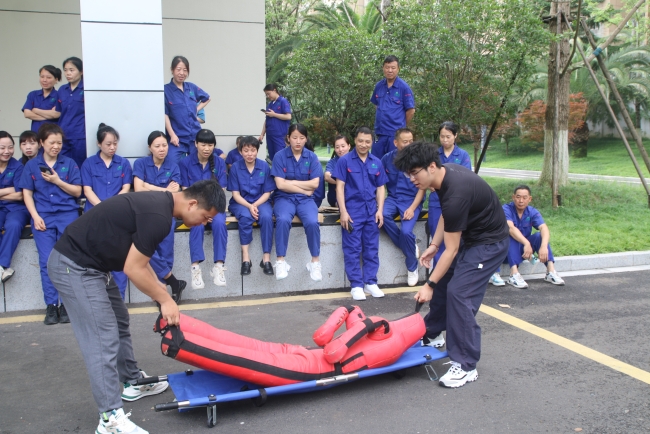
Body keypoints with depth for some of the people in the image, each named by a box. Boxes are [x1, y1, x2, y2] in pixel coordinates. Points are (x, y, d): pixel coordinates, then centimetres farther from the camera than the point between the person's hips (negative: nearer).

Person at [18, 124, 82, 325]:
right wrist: (36, 216, -6)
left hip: (67, 214, -1)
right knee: (47, 261, -6)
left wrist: (57, 181, -9)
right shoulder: (31, 165, 9)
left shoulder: (69, 163, 7)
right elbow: (27, 194, 6)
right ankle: (51, 305, -1)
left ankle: (66, 304, -3)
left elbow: (77, 191, 5)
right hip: (43, 216, 1)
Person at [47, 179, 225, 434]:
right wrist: (165, 300, -7)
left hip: (88, 263, 10)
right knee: (103, 339, -8)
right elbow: (133, 269, -19)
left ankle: (132, 382, 36)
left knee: (118, 323, 20)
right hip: (74, 267, -10)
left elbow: (139, 261, 13)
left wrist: (161, 295, 10)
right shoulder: (158, 216, -24)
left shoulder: (158, 202, 6)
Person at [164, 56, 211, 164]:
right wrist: (172, 135, -15)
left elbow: (207, 98, 24)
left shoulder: (192, 87, 7)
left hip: (196, 135, 4)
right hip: (177, 137, -4)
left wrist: (196, 110, 9)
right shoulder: (166, 90, -6)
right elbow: (165, 115, -8)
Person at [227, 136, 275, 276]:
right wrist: (249, 206, -21)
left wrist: (255, 205, -19)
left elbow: (267, 192, -2)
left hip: (260, 201, 1)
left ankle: (266, 257, -23)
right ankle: (245, 256, -26)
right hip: (240, 202, -1)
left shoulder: (264, 166, -4)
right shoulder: (235, 167, -6)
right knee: (245, 216, -34)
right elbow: (236, 194, -5)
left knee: (266, 217, -31)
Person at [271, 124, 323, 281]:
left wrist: (291, 182, -6)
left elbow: (314, 184, -5)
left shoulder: (312, 157, 3)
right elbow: (280, 185, -10)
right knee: (283, 220, -34)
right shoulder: (279, 156, -2)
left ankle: (315, 262, -11)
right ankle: (280, 262, -21)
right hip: (284, 198, -1)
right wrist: (305, 190, -7)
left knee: (312, 222, -29)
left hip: (305, 199, 1)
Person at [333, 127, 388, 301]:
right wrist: (343, 212, -11)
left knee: (372, 248, 8)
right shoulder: (345, 160, -3)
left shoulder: (376, 162, 7)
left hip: (371, 211, 4)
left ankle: (370, 283, 18)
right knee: (352, 249, 0)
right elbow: (340, 187, -5)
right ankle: (356, 285, 8)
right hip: (352, 210, -3)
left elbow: (380, 188, 11)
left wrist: (380, 210, 0)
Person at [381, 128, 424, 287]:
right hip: (393, 198, 3)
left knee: (406, 231, -24)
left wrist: (412, 208, -16)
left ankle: (412, 267, 4)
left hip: (412, 200, -3)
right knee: (382, 215, -29)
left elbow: (422, 187, -6)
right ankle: (410, 246, -6)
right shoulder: (387, 158, -1)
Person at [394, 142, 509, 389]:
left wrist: (429, 285, -20)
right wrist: (433, 245, 4)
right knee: (442, 280, 13)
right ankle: (432, 335, 33)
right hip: (468, 235, 10)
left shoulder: (456, 194, -34)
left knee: (459, 293, -16)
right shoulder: (445, 174, -7)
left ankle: (466, 366, -7)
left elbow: (452, 250, -26)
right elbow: (446, 213, 12)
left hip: (489, 243, -9)